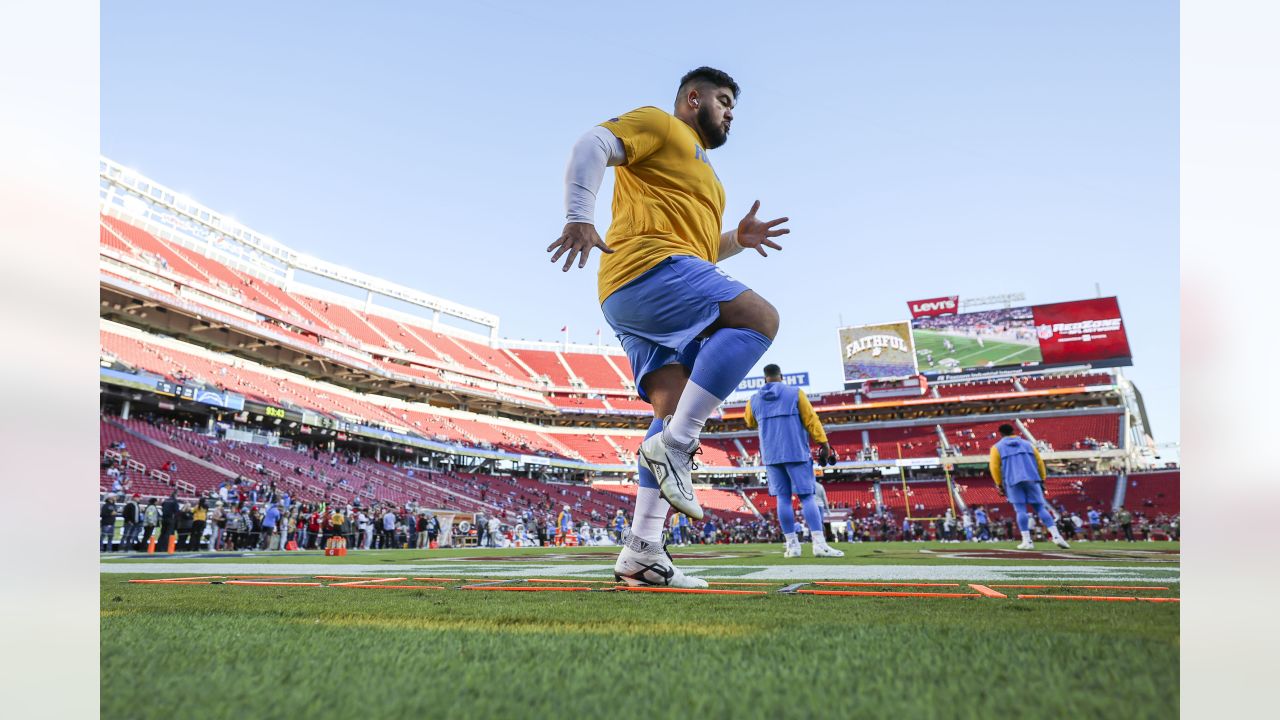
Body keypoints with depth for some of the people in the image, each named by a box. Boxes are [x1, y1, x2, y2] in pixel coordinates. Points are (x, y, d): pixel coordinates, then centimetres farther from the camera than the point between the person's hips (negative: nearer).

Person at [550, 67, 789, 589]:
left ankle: (642, 553, -4)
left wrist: (738, 239, 22)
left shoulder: (703, 173, 38)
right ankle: (673, 446, -26)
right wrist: (580, 217, -23)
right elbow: (592, 146, -6)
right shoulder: (659, 125, 10)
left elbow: (700, 250, 42)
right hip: (649, 267, -9)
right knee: (760, 317, -21)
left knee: (676, 414, -1)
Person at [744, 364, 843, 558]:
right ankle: (819, 544, -10)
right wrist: (823, 443, -4)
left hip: (771, 455, 3)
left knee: (783, 498, 6)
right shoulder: (795, 393, 0)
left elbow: (749, 423, 27)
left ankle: (792, 545, 4)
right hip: (797, 453, -3)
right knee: (807, 497, -2)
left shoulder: (754, 400, 9)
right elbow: (811, 419, -5)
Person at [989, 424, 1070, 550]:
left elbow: (995, 467, 3)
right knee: (1040, 508, 3)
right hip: (1032, 480, 2)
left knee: (1020, 510, -3)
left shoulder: (997, 447, 12)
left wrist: (999, 485, 7)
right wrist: (1042, 481, 16)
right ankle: (1056, 536, -8)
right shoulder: (1027, 444, 21)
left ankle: (1027, 541, -9)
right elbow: (1040, 462, 14)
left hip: (1013, 481, -2)